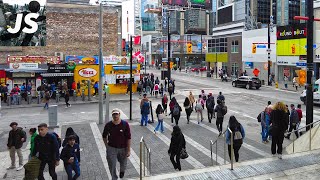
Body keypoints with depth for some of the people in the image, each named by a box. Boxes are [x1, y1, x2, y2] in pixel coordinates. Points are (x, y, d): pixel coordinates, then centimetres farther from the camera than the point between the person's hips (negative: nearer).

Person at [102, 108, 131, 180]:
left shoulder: (125, 124, -14)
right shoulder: (108, 125, -10)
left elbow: (128, 138, -11)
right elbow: (104, 136, 7)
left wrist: (128, 150, -11)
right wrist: (107, 146, 4)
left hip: (123, 148, 0)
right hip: (111, 148, 0)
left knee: (123, 162, 20)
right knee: (112, 166, 3)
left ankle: (122, 171, 54)